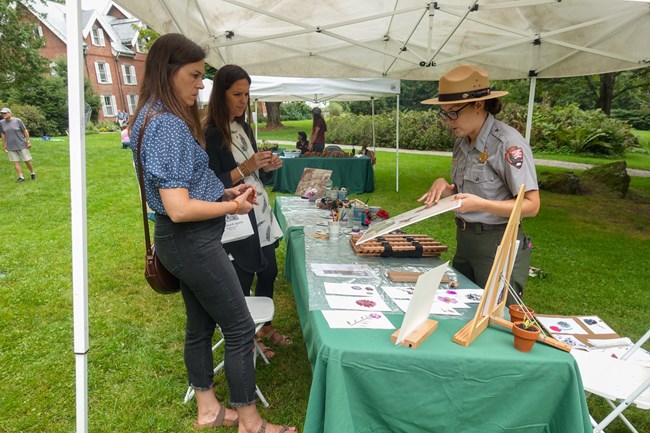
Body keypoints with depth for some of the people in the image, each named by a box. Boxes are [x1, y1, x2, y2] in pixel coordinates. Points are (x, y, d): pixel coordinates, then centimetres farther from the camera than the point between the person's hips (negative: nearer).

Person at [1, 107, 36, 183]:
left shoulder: (17, 121, -7)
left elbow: (25, 131, -2)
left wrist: (28, 141, -4)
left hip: (22, 145, -3)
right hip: (11, 147, 3)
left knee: (27, 161, 2)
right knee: (16, 162, 1)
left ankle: (32, 173, 23)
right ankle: (21, 177, 5)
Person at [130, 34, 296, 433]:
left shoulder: (159, 118, 11)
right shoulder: (168, 125, -22)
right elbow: (179, 209, -27)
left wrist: (225, 192, 8)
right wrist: (234, 206, -13)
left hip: (187, 241, 10)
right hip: (192, 241, -10)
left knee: (201, 324, 19)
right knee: (240, 329, 1)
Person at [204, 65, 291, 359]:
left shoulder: (243, 128, 10)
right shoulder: (210, 133, -16)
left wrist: (267, 167, -3)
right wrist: (245, 169, -25)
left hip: (261, 213, 8)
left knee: (268, 272, 17)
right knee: (242, 280, 7)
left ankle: (264, 326, 38)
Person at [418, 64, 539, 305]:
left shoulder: (508, 142, -16)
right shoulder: (462, 142, 7)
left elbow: (531, 205, -17)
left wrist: (480, 204, -28)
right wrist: (445, 187, -4)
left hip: (498, 247, -7)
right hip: (464, 241, 8)